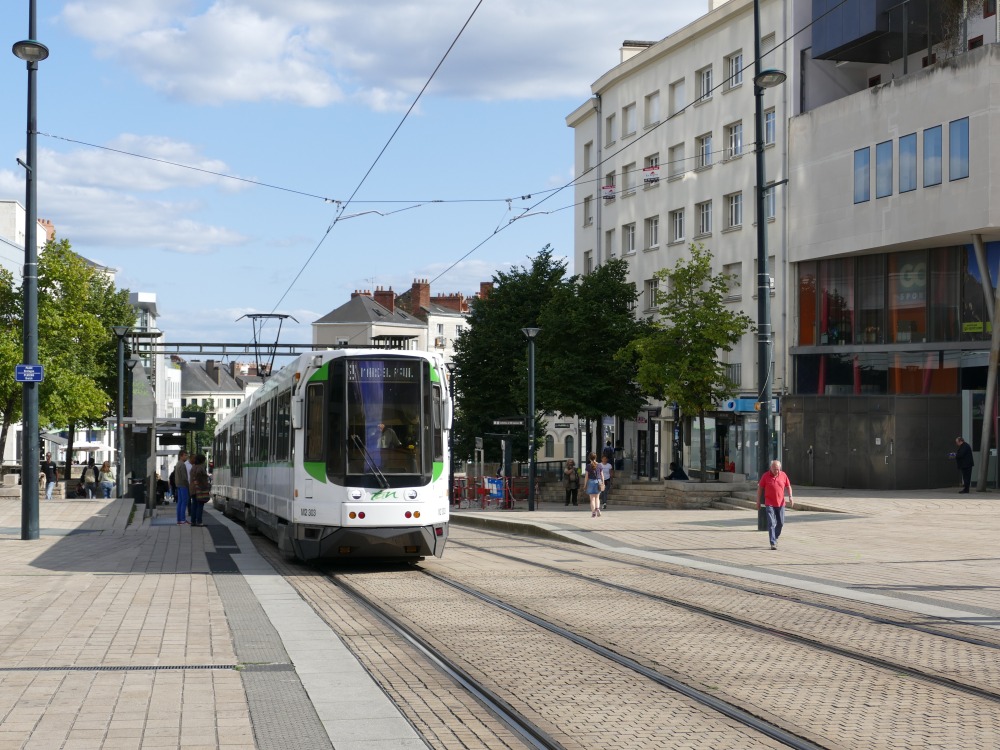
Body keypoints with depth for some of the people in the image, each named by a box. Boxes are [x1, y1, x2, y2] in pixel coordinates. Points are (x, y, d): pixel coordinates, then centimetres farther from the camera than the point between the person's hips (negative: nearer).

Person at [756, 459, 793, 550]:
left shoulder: (783, 475, 1)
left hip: (780, 503, 3)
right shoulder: (766, 476, -6)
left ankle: (775, 538, 34)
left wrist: (790, 497, -5)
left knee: (780, 523, 12)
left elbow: (788, 486, 11)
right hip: (770, 504, -3)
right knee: (771, 523, -9)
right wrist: (758, 502, 1)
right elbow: (760, 488, 1)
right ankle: (773, 543, -11)